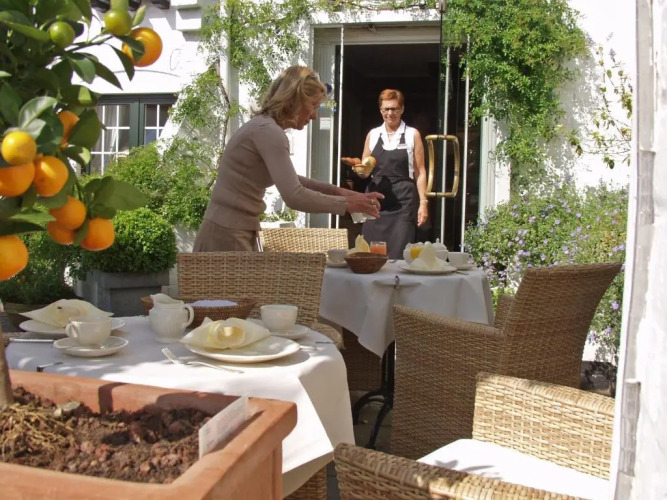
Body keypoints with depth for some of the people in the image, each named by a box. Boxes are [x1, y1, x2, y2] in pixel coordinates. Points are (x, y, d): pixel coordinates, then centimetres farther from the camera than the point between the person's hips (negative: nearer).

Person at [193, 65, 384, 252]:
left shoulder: (265, 127, 12)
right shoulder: (268, 131, -18)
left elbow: (288, 180, 26)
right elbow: (294, 196, -27)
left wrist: (334, 190, 16)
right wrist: (346, 204, -16)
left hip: (238, 233, 10)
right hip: (227, 235, -10)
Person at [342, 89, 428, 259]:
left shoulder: (412, 135, 5)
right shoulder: (373, 135, 12)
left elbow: (420, 172, 4)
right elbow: (364, 172, 15)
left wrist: (423, 202, -4)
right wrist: (358, 166, -8)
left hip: (403, 202, -3)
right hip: (376, 200, 3)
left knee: (399, 254, -7)